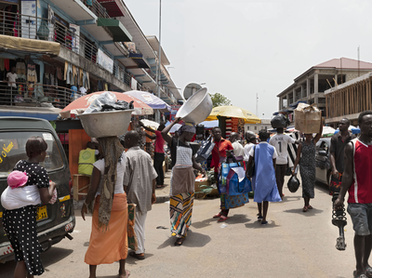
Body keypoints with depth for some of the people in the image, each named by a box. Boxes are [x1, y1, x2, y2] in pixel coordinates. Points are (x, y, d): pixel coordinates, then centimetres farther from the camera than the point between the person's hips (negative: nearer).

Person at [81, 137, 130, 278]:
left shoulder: (99, 165, -18)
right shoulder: (123, 159, -7)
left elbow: (93, 189, -14)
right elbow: (120, 148, 18)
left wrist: (85, 205, 0)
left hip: (103, 204, -4)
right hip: (120, 201, 4)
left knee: (97, 239, 9)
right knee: (120, 236, 18)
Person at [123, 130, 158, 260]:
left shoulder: (127, 156, -14)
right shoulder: (146, 155, 6)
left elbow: (125, 180, -16)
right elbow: (153, 176, 6)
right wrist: (153, 193, 13)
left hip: (133, 194, -6)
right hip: (146, 194, 6)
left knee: (135, 223, 4)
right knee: (141, 222, 17)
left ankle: (139, 251, 9)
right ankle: (139, 247, 29)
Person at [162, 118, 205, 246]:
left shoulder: (189, 146, 15)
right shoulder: (174, 142, -3)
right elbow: (163, 133, -21)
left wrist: (201, 169, -1)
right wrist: (174, 122, -11)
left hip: (189, 175, 7)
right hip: (177, 174, -6)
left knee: (187, 203, 13)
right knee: (177, 203, -7)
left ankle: (185, 227, 29)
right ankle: (179, 234, -5)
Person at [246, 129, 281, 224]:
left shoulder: (254, 148, -4)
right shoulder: (272, 148, -1)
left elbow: (250, 162, -6)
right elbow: (274, 163, 6)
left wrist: (247, 172, 6)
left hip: (257, 175, 1)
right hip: (269, 175, 0)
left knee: (258, 193, 19)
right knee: (266, 196, 4)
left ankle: (260, 214, 30)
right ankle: (264, 219, 0)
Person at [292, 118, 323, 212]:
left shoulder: (314, 142, 6)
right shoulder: (301, 144, -1)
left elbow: (320, 131, -4)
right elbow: (297, 157, 0)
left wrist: (320, 119, -12)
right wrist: (294, 168, -6)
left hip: (312, 166, 4)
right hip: (304, 166, -4)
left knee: (311, 184, 8)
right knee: (306, 184, -11)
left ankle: (308, 203, 20)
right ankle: (305, 205, -11)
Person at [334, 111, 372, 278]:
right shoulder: (351, 147, -3)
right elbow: (348, 174, -4)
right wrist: (341, 197, -9)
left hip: (372, 198, 4)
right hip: (358, 198, -4)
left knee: (370, 232, 12)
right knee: (361, 232, -3)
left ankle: (365, 264, 29)